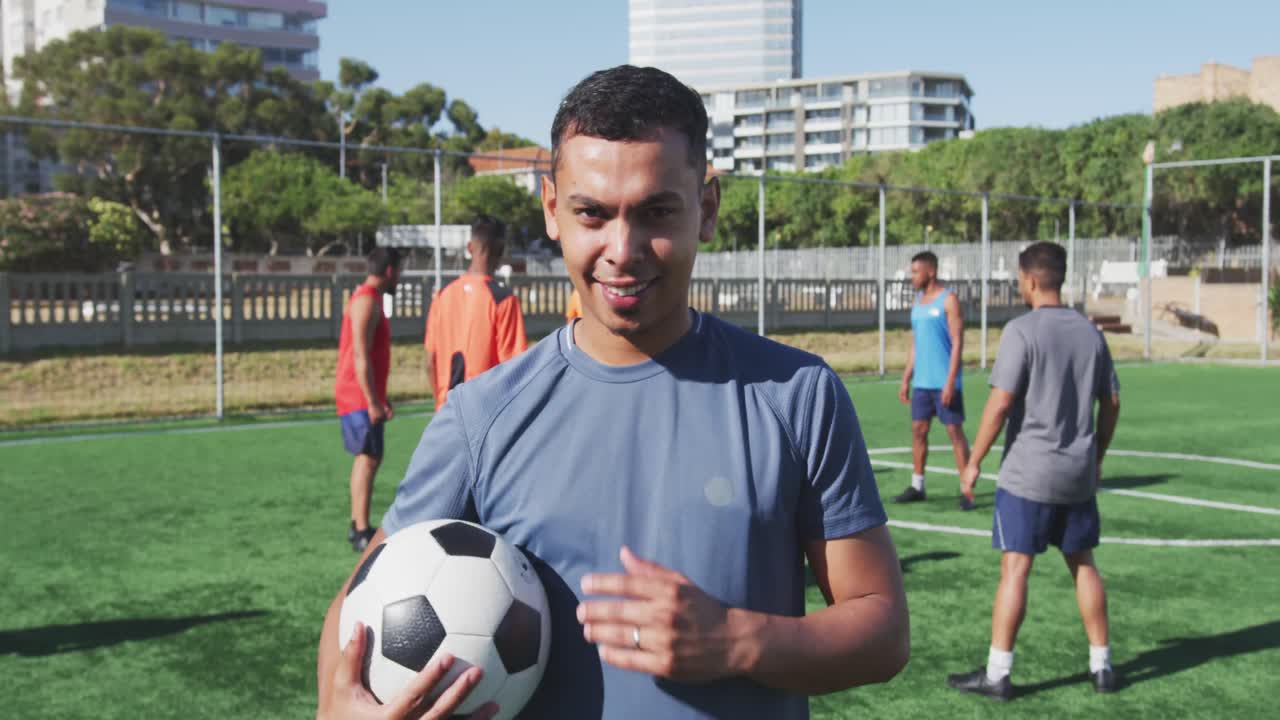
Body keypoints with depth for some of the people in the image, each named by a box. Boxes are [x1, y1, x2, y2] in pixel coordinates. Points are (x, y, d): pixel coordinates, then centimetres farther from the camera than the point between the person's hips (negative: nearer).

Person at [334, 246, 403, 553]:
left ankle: (357, 526, 23)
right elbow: (361, 357, -22)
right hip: (360, 397, -11)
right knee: (369, 458, -13)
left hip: (365, 397, 11)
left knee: (366, 458, 15)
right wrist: (373, 402, -23)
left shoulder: (367, 299, 18)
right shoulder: (367, 301, -15)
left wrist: (379, 399, 25)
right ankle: (362, 533, -15)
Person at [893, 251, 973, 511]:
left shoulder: (948, 300, -8)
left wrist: (950, 381, -19)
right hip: (921, 382, 7)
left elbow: (957, 343, -13)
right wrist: (906, 379, 14)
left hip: (944, 383, -7)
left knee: (955, 431, -4)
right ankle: (917, 486, 16)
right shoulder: (917, 302, 14)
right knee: (918, 430, 8)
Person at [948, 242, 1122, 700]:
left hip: (1028, 473, -6)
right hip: (1079, 473, 6)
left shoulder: (1022, 331, -12)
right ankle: (1102, 666, 22)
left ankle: (997, 674, 2)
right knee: (1083, 564, 15)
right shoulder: (1090, 332, 7)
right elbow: (1111, 403, 12)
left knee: (1015, 568, -2)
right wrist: (1097, 456, 23)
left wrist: (974, 462, -9)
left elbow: (1001, 402, -17)